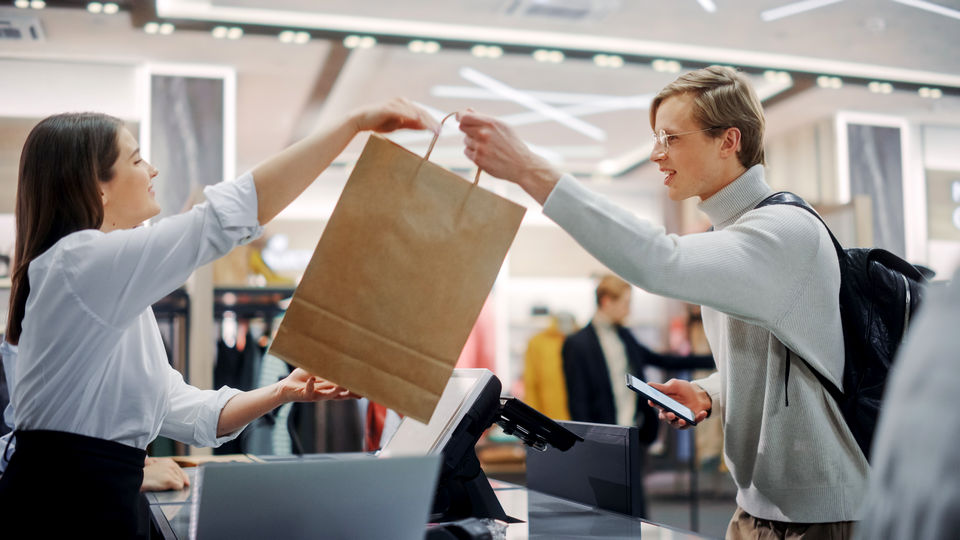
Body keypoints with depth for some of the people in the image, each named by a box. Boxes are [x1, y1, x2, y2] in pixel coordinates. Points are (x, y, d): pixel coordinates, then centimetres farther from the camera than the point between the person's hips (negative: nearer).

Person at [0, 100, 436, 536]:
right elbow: (232, 212, -26)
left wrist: (281, 393, 2)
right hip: (65, 505, -9)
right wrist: (356, 121, -24)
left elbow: (171, 405, 13)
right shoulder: (81, 260, -17)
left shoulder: (118, 291, 13)